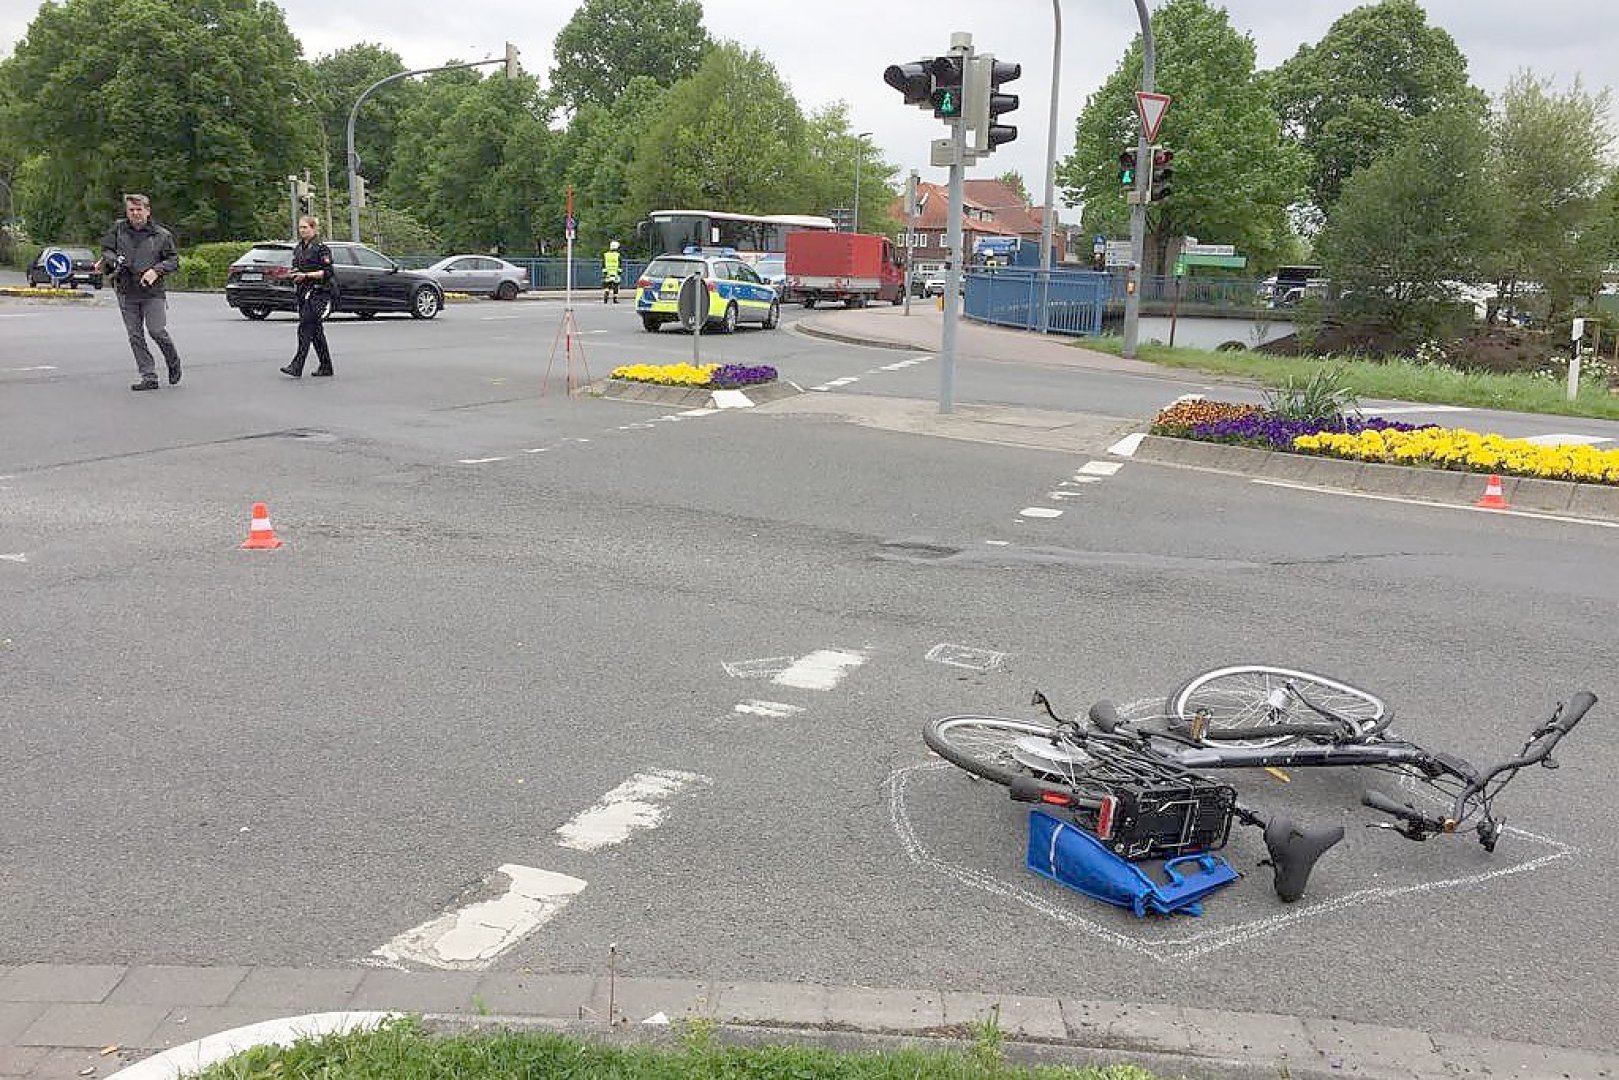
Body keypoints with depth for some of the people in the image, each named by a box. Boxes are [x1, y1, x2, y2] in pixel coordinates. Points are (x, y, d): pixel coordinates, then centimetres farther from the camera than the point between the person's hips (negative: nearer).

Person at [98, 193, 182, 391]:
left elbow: (173, 260, 4)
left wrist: (156, 270, -12)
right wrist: (110, 259, -7)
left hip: (153, 292, -3)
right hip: (126, 292, 3)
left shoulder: (161, 234, 2)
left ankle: (173, 362, 19)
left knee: (157, 331, -10)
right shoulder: (118, 228, 8)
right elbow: (106, 249, 15)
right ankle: (149, 377, 7)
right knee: (135, 336, 2)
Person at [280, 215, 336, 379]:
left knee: (306, 326, -15)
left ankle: (297, 366, -18)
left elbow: (327, 272, -12)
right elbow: (296, 268, 25)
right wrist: (295, 275, 1)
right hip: (303, 291, 8)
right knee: (315, 328, 9)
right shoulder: (298, 249, 16)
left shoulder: (321, 247, -6)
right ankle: (326, 367, 15)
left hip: (319, 292, -8)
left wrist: (306, 275, -19)